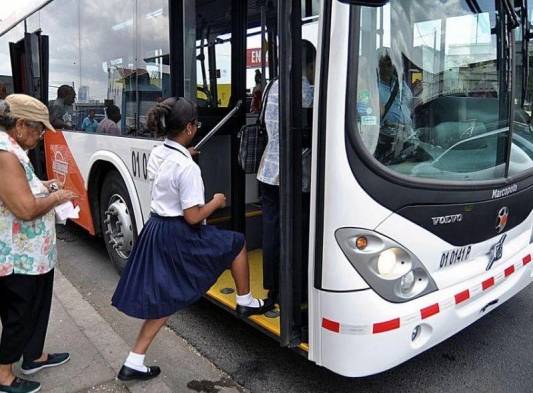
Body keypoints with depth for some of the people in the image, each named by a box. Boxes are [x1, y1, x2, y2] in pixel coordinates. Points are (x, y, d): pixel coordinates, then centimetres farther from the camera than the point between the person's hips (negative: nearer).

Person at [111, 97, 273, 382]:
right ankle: (245, 302, 31)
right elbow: (193, 217, -21)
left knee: (165, 301, 17)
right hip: (180, 236, -8)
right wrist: (216, 202, -4)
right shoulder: (187, 167, -23)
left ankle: (134, 363, 22)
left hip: (155, 231, 8)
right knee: (237, 243, 16)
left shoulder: (156, 154, 4)